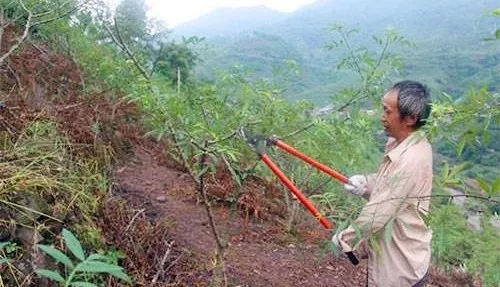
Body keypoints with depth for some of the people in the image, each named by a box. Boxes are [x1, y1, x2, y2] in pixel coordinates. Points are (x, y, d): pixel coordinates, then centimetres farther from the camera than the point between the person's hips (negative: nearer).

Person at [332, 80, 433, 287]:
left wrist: (344, 239, -14)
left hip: (400, 264, -8)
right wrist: (366, 183, -8)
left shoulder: (410, 161, -32)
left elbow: (378, 213, -27)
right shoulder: (403, 143, -2)